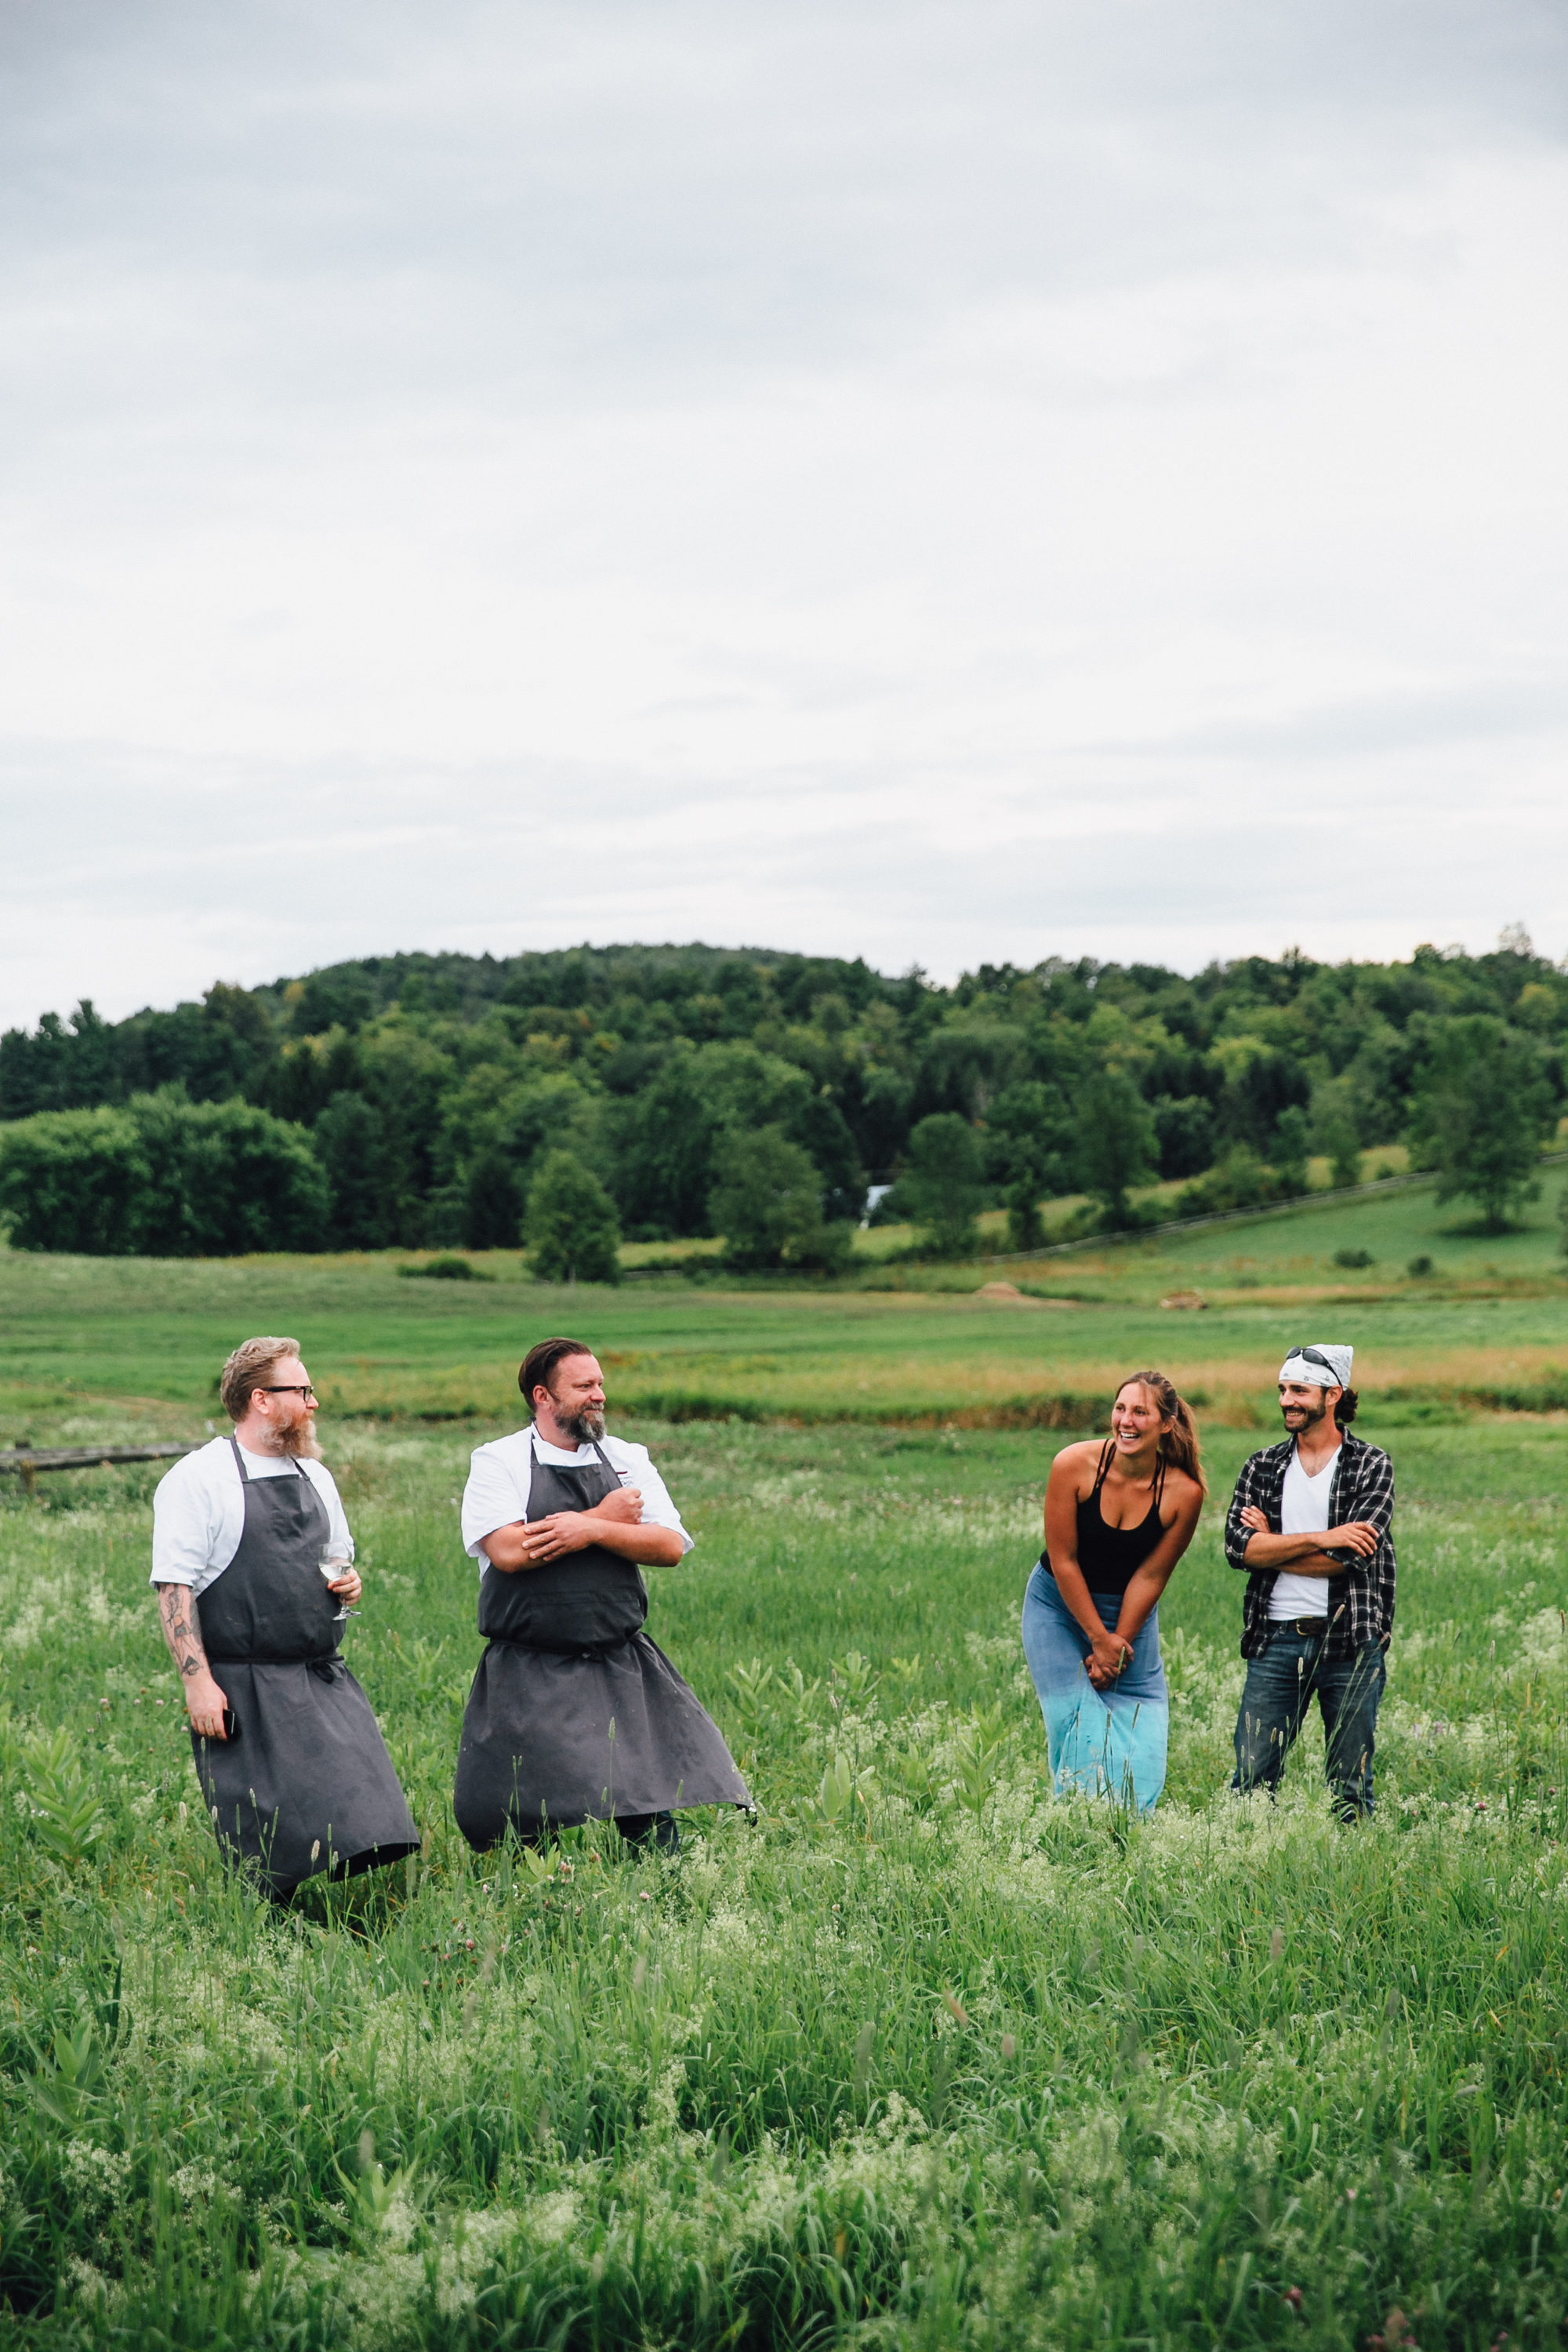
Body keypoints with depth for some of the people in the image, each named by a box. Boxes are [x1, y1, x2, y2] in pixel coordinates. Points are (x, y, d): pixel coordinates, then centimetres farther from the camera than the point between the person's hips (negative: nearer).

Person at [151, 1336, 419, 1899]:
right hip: (243, 1693, -6)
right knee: (266, 1849, -4)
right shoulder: (198, 1479, -6)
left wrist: (347, 1581, 6)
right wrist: (198, 1681, -17)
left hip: (324, 1680, 6)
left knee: (361, 1812, -5)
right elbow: (174, 1586, -10)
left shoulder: (315, 1477, 16)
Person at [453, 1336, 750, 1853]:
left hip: (623, 1670, 3)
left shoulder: (628, 1460, 10)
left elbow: (670, 1547, 0)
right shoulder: (498, 1462, -1)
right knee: (527, 1822, -5)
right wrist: (607, 1517, -8)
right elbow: (509, 1551, -18)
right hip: (530, 1677, -3)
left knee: (651, 1817, -1)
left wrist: (591, 1530, -15)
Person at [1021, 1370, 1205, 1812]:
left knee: (1140, 1727, -5)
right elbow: (1064, 1560, -16)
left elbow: (1150, 1575, -11)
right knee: (1078, 1721, -13)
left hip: (1130, 1610, 2)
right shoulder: (1074, 1465, -22)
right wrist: (1099, 1639, -13)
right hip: (1060, 1606, -1)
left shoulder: (1184, 1493, -18)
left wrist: (1118, 1644, -11)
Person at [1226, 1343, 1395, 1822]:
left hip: (1350, 1641, -2)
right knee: (1252, 1777, 0)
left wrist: (1272, 1545, -4)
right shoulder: (1262, 1468, 10)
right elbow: (1238, 1547, -5)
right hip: (1276, 1639, 2)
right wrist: (1320, 1539, -13)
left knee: (1350, 1785, 4)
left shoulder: (1372, 1467, 2)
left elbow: (1352, 1556, -11)